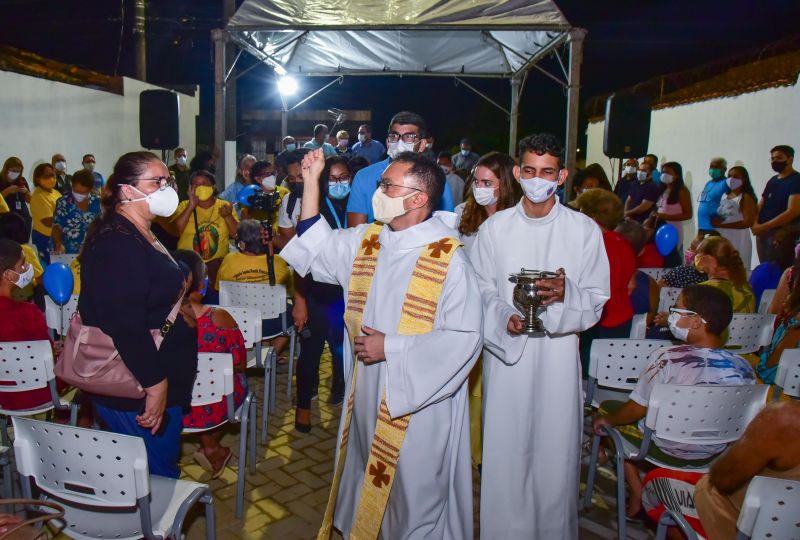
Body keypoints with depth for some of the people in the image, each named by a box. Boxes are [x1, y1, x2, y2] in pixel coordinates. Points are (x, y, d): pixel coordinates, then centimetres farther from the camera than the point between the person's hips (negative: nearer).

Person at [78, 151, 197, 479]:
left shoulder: (141, 236, 13)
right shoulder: (117, 243, -20)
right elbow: (125, 323, -28)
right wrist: (155, 383, -26)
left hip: (158, 381, 10)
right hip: (137, 391, -10)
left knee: (162, 469, 20)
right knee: (158, 478, 2)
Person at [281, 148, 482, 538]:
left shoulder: (448, 259, -18)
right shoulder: (366, 240, 3)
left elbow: (464, 338, -21)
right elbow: (319, 246, 14)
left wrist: (391, 347, -20)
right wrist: (311, 182, 6)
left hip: (419, 402, -6)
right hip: (367, 394, 7)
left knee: (414, 498, 11)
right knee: (368, 489, 24)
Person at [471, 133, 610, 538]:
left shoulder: (585, 230, 1)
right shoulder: (494, 228, 4)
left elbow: (596, 300, 1)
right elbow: (480, 291, 3)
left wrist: (565, 295, -20)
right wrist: (504, 318, -16)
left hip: (557, 356, 0)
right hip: (505, 352, 1)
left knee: (555, 453, 7)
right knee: (504, 452, 7)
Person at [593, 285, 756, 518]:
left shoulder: (667, 358, -29)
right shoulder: (743, 367, -15)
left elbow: (636, 410, -19)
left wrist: (606, 419, 1)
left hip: (666, 451, -5)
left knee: (607, 407, 17)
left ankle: (637, 495, 19)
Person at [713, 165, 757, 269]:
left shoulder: (746, 197, -6)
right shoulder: (724, 196, 15)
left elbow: (748, 222, -15)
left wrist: (721, 225, -17)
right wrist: (714, 221, 2)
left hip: (738, 241, -7)